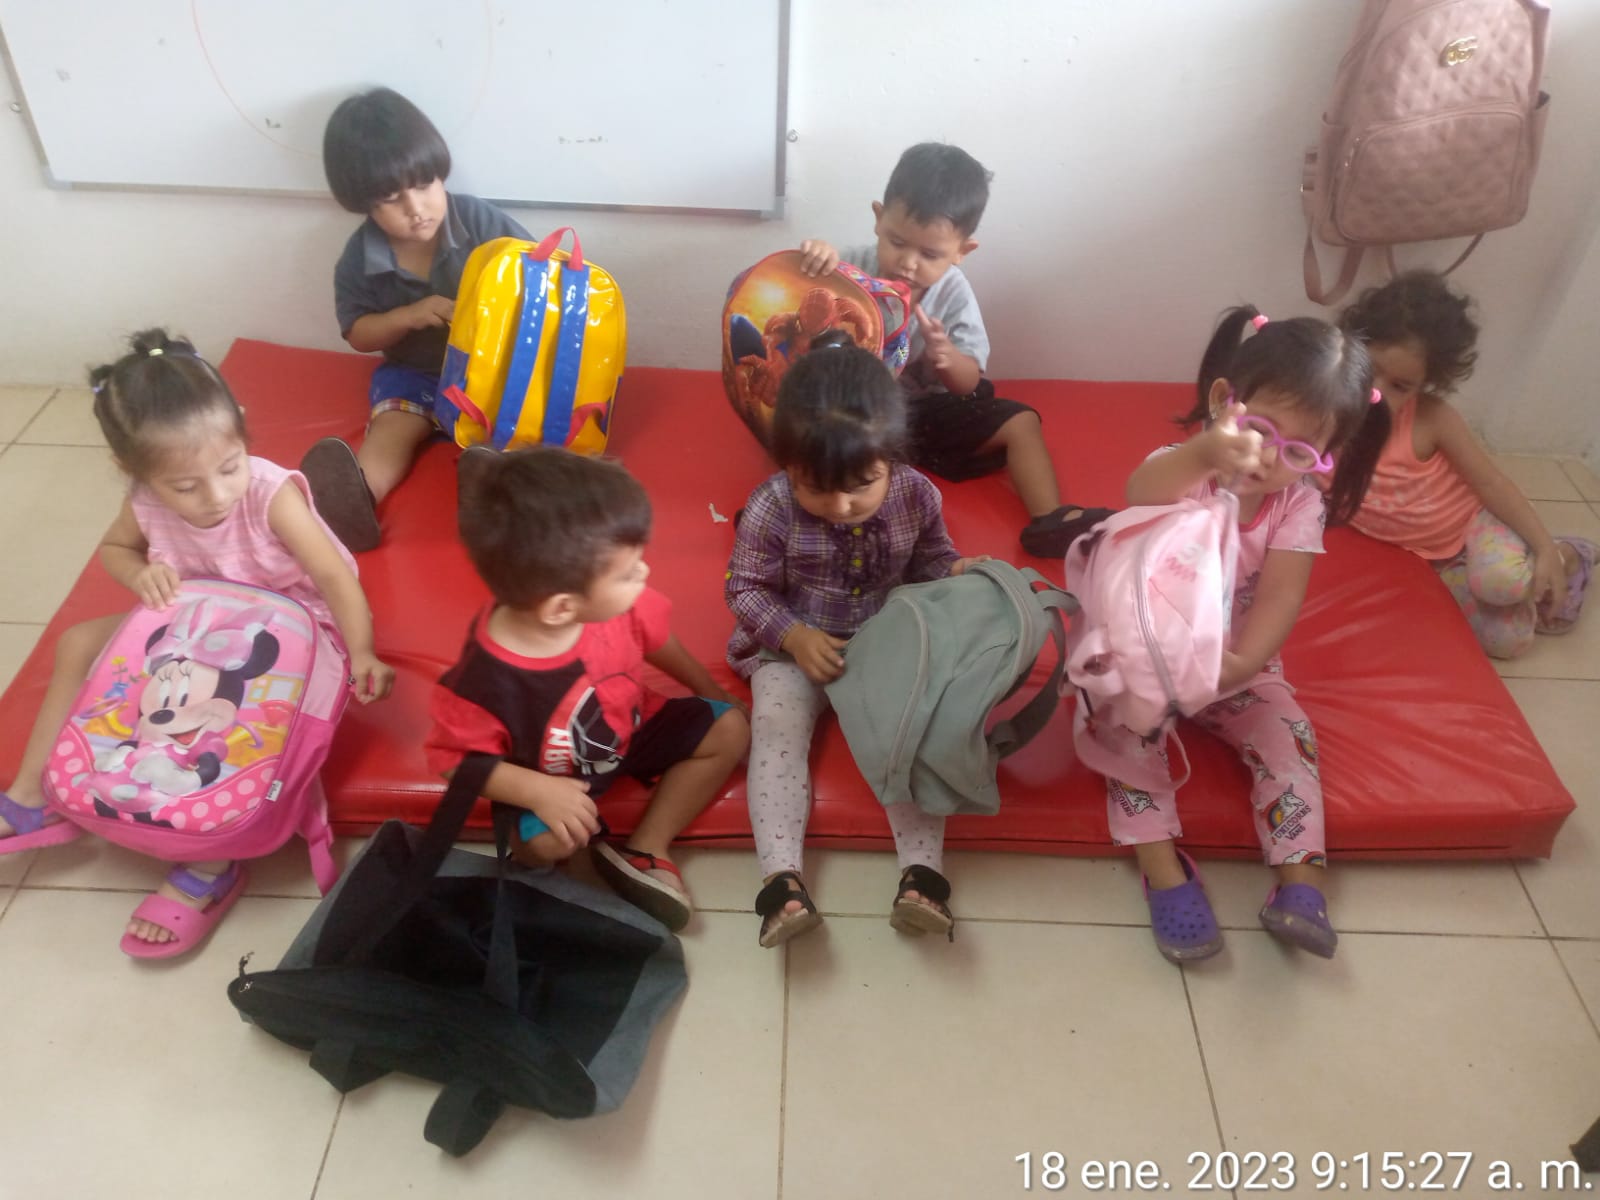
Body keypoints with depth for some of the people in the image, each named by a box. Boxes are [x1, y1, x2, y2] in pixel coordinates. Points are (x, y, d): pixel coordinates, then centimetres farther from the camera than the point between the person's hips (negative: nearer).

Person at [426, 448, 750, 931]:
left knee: (729, 728, -3)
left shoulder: (615, 606, -26)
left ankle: (644, 851, 1)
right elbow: (454, 759, -23)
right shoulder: (485, 680, -39)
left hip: (629, 729, 5)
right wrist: (538, 791, -33)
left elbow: (656, 640, -3)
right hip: (554, 776, -5)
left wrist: (713, 693, 10)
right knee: (543, 842, -30)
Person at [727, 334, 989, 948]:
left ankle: (923, 873, -15)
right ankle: (782, 880, -24)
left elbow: (930, 559, 5)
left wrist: (959, 573, -17)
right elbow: (746, 588, -10)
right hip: (794, 649, -1)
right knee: (777, 729, -21)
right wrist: (795, 637, -24)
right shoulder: (771, 508, -19)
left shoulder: (916, 496, -12)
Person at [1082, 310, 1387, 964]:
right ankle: (1164, 873, -19)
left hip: (1237, 662, 3)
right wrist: (1204, 455, -70)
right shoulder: (1182, 467, -21)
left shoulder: (1300, 504, -12)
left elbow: (1281, 596, -23)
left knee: (1289, 734, -13)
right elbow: (1141, 492, -48)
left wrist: (1241, 663, -41)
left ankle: (1298, 883, -7)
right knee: (1126, 726, -22)